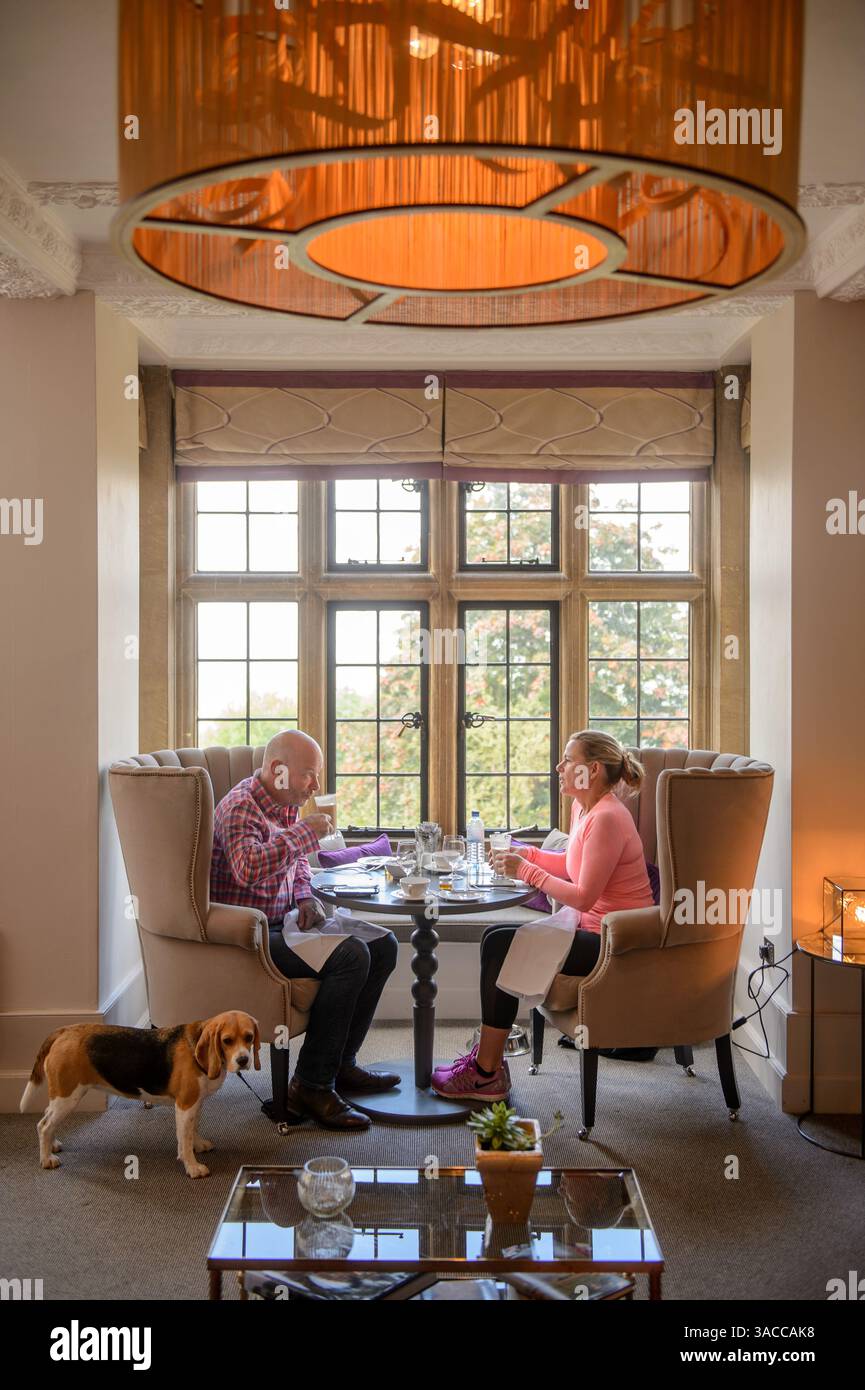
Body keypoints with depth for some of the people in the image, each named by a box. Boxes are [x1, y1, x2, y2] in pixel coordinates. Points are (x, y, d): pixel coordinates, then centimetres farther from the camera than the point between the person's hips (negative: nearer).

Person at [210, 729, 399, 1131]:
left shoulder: (287, 804, 12)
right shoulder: (240, 807, -18)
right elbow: (248, 868, -38)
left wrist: (305, 897, 6)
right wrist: (306, 831, -29)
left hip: (280, 924, 10)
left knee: (382, 945, 4)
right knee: (350, 955, -27)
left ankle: (340, 1063, 12)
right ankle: (311, 1086, -17)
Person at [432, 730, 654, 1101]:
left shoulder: (607, 818, -22)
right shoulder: (583, 808, 9)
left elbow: (583, 897, -23)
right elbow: (572, 865, 20)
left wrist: (527, 871, -16)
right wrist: (527, 855, 6)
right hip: (594, 928, 10)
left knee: (500, 945, -15)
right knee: (495, 938, 5)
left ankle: (486, 1075, -4)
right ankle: (487, 1056, 8)